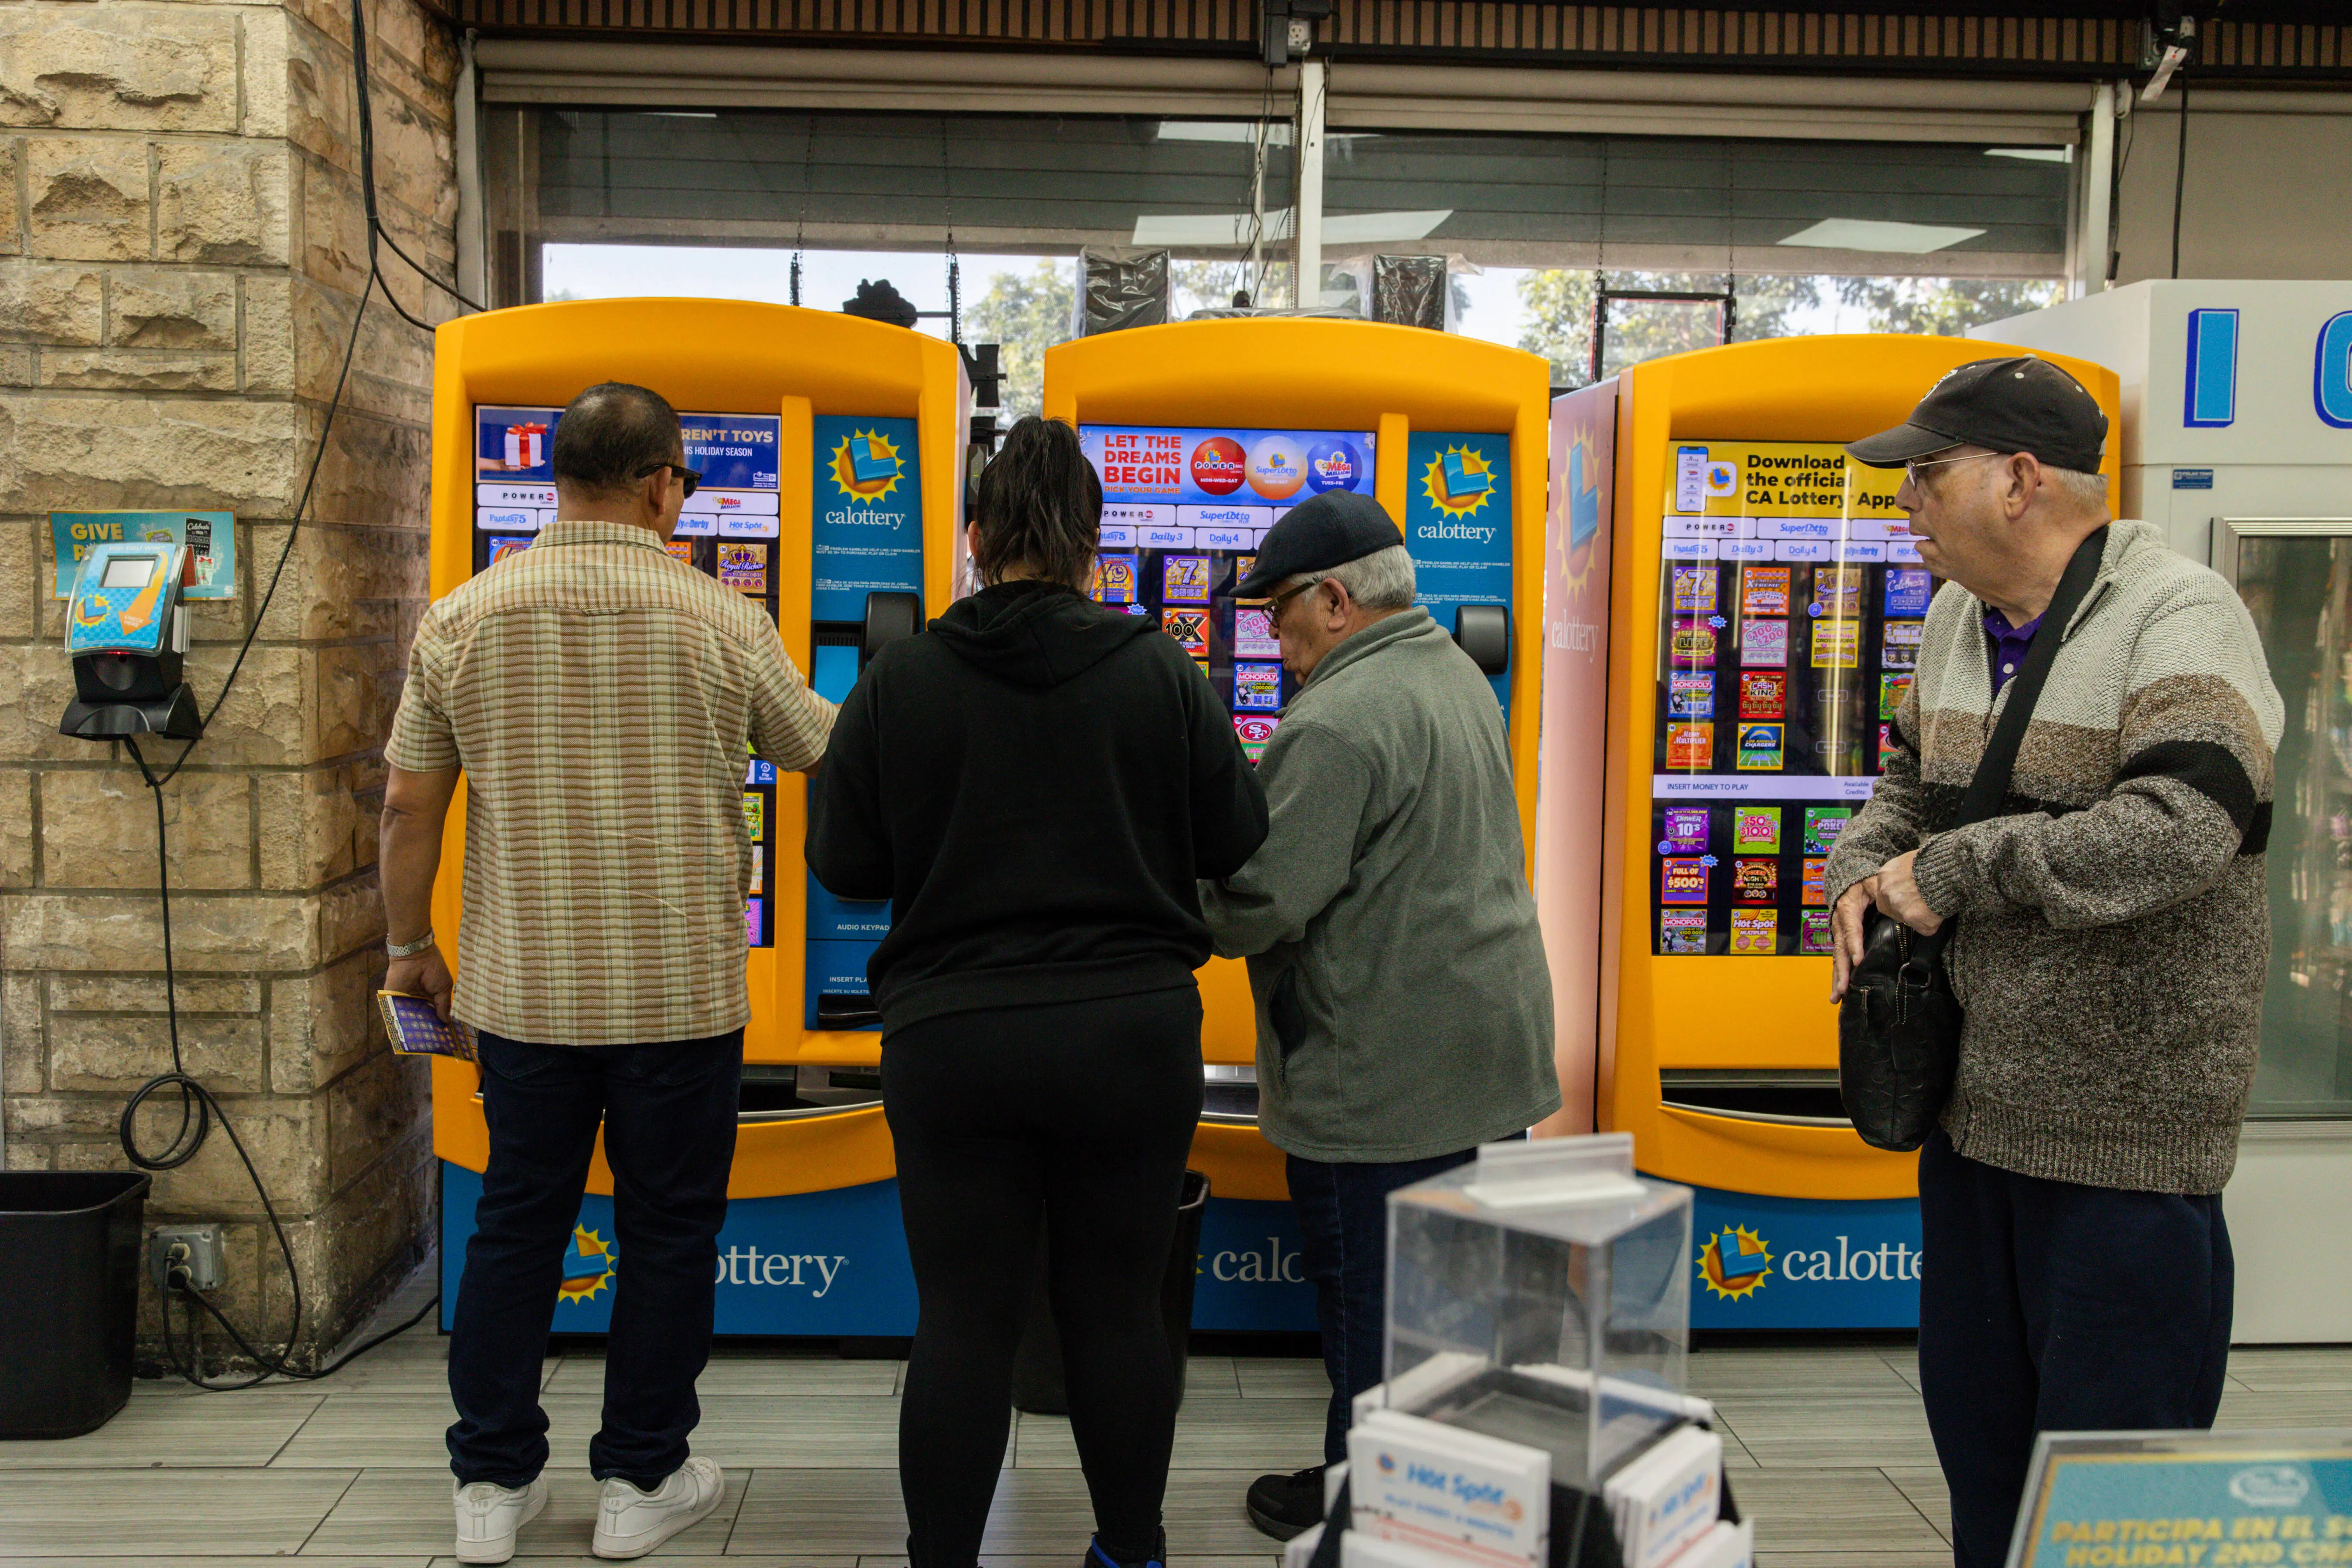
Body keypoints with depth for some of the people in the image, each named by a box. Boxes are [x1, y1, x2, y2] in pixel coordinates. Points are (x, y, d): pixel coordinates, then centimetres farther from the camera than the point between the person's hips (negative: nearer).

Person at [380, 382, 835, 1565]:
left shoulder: (461, 620, -2)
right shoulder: (721, 621, -9)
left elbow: (409, 810, 2)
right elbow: (821, 754, 6)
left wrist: (414, 950, 15)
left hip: (522, 991, 3)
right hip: (681, 992, -2)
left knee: (514, 1226, 16)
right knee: (668, 1232, 12)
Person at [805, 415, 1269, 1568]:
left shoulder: (899, 682, -5)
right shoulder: (1162, 675, -4)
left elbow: (845, 866, 0)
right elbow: (1236, 846, 1)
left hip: (954, 1038, 0)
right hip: (1134, 1033, 1)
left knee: (963, 1319, 9)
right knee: (1118, 1306, 15)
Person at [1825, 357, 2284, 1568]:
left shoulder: (2180, 619, -16)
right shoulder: (1958, 620, 9)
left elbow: (2178, 832, -30)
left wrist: (1953, 870, -22)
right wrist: (1861, 871, 1)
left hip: (2123, 1138, -8)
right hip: (1970, 1105, 8)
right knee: (1975, 1437, 21)